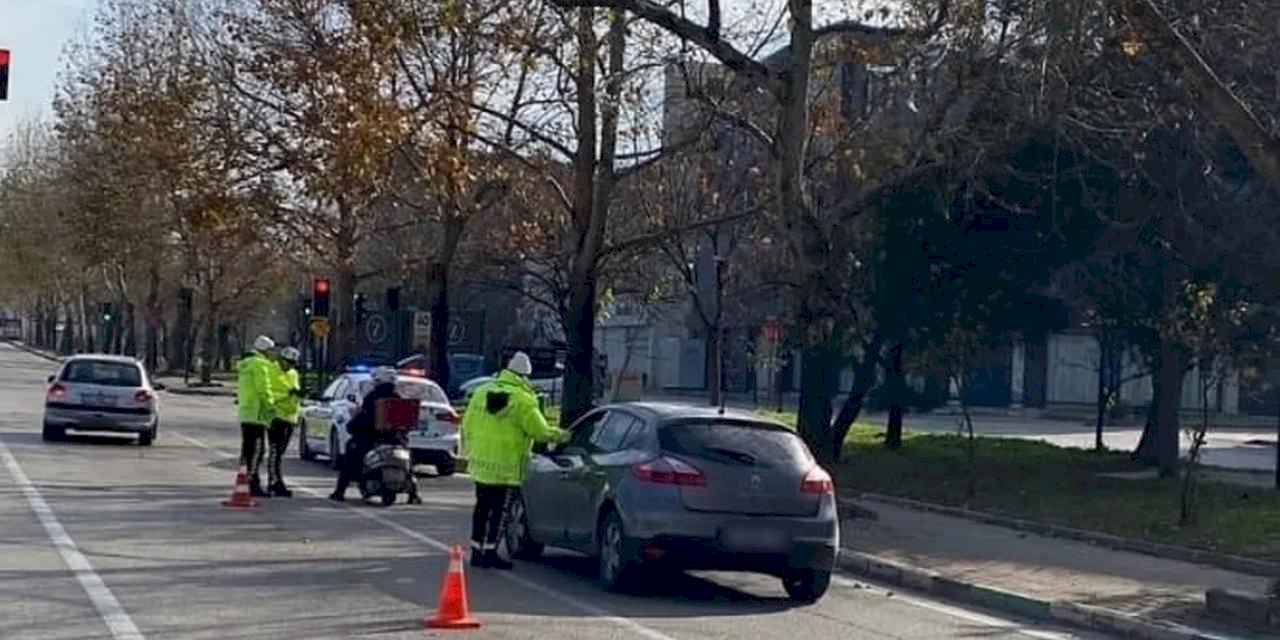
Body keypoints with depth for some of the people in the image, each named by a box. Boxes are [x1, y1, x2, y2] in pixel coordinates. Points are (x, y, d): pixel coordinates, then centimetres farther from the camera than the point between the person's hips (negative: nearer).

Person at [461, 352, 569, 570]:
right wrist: (560, 435, 8)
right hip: (505, 467, -6)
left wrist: (468, 449, 23)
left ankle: (477, 550, 19)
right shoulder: (523, 400, -12)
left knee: (482, 507, 15)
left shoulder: (482, 392, 7)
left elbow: (467, 425, 12)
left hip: (480, 462, 6)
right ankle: (490, 552, 2)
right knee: (499, 510, 1)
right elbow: (541, 431, -10)